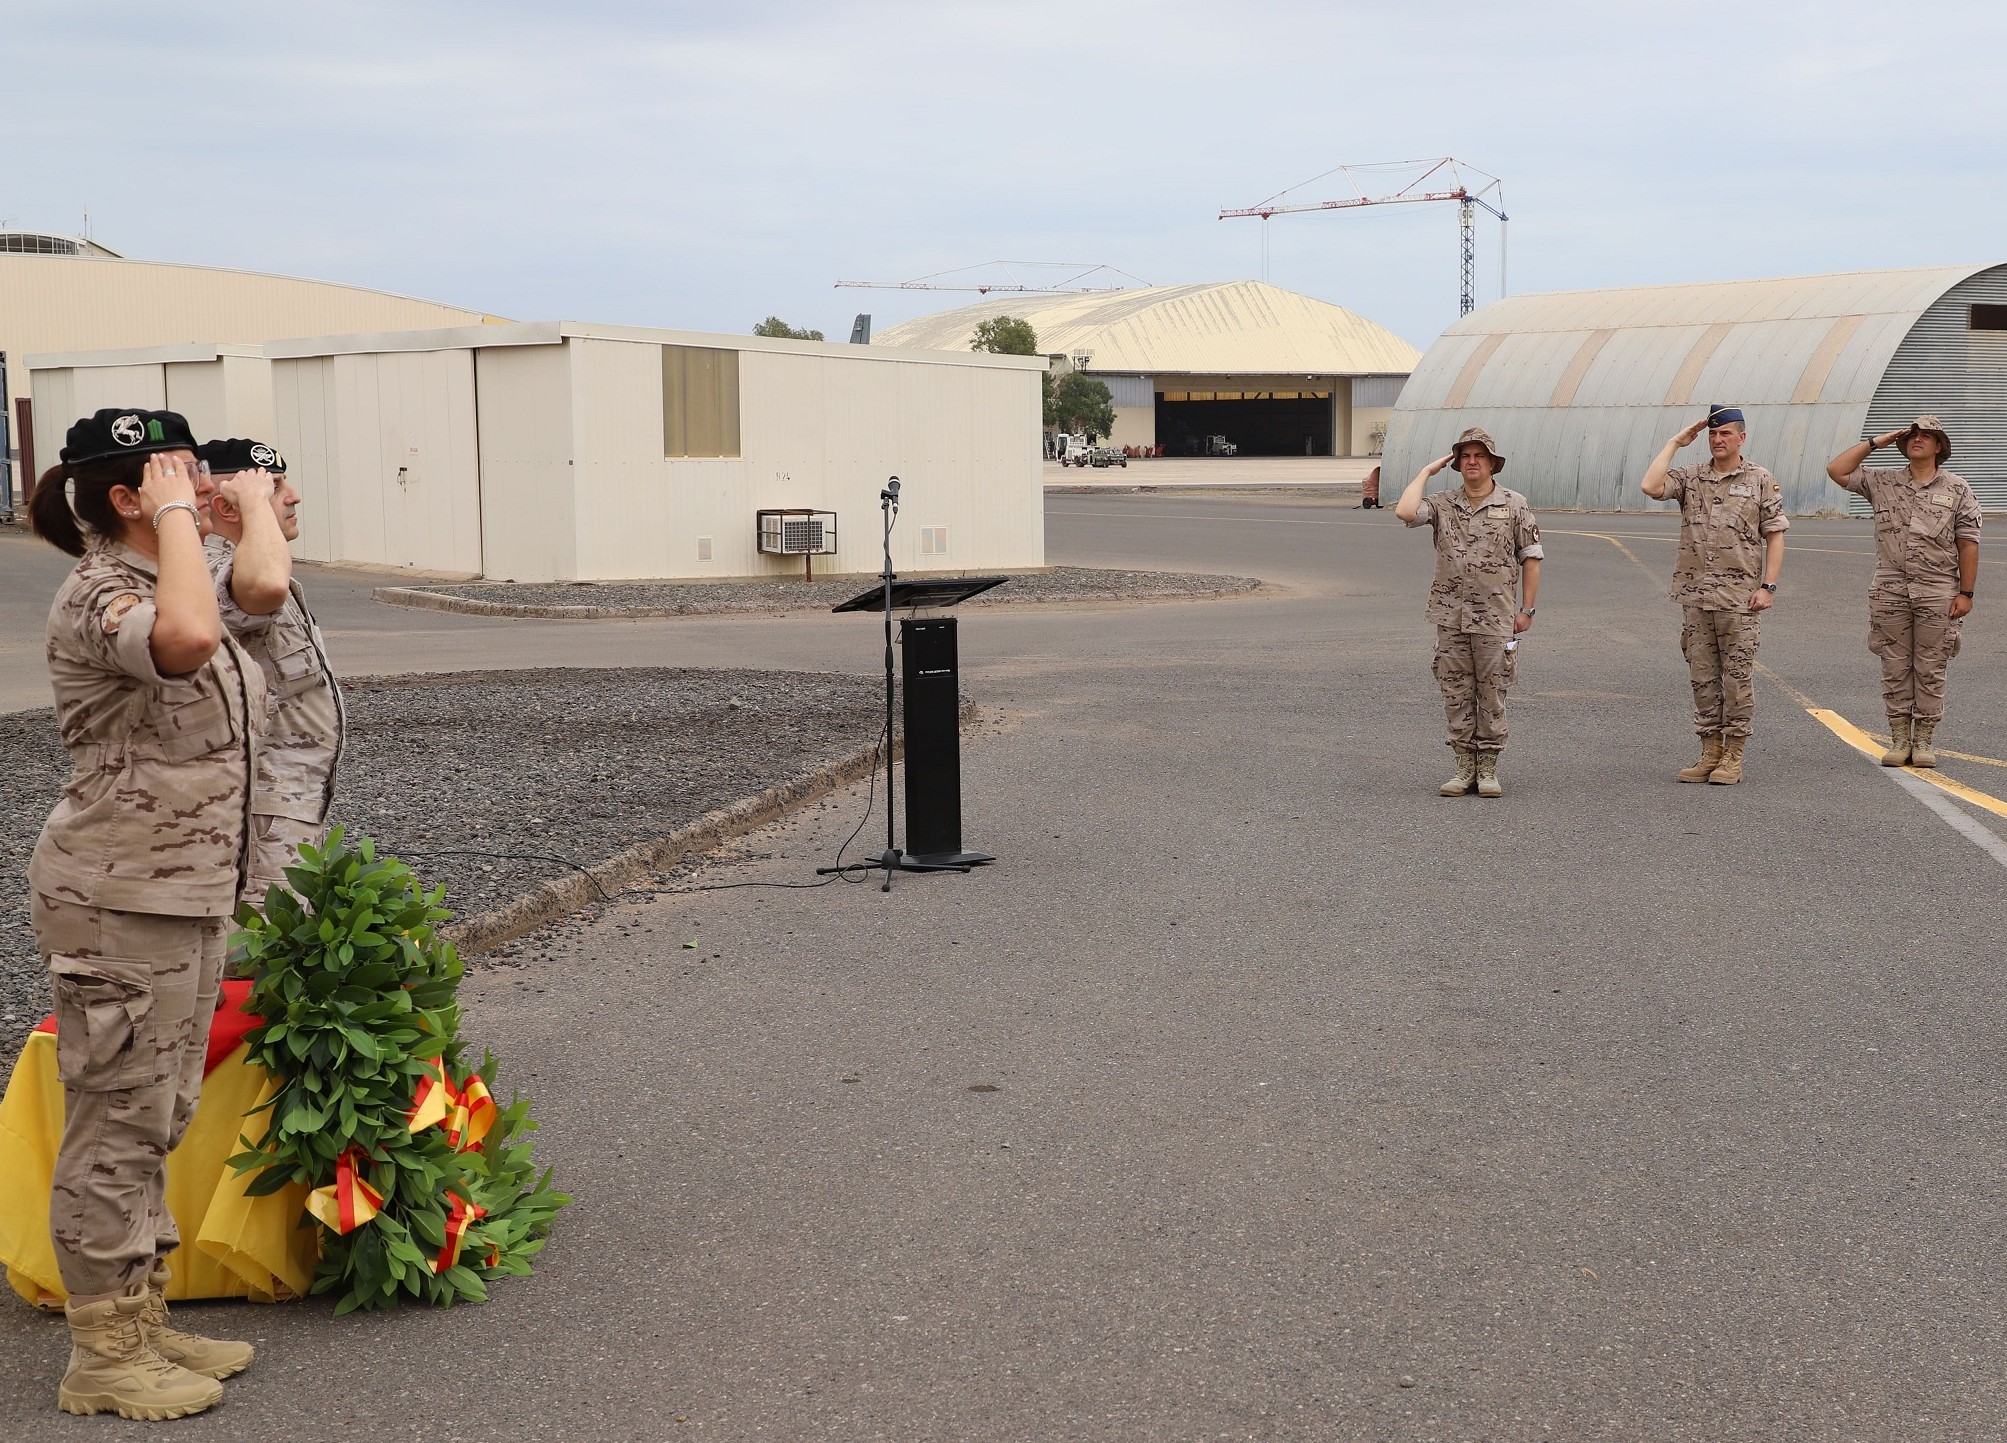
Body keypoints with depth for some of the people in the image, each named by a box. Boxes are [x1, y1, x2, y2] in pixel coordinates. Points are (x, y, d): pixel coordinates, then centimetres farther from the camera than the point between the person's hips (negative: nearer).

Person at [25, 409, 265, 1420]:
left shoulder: (161, 582, 14)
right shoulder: (97, 595, -17)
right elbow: (186, 638, -40)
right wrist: (176, 516, -27)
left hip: (187, 894, 10)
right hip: (119, 900, -10)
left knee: (156, 1119, 16)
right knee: (116, 1124, -1)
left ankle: (142, 1323, 27)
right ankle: (101, 1357, 9)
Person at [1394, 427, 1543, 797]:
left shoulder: (1514, 505, 2)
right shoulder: (1443, 504, 6)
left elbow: (1531, 558, 3)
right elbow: (1405, 511, -13)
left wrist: (1526, 609, -1)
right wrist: (1426, 471, -2)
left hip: (1495, 619, -2)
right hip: (1451, 617, 2)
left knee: (1492, 696, 2)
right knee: (1456, 696, 6)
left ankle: (1488, 771, 9)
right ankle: (1465, 769, 14)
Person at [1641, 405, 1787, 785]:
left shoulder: (1761, 481, 3)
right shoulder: (1690, 479, 9)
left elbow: (1775, 536, 1)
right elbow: (1651, 486, -10)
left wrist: (1767, 587, -8)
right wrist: (1675, 442, -1)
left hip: (1740, 597, -3)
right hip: (1696, 595, 3)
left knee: (1737, 677, 0)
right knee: (1703, 677, 7)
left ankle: (1733, 758, 5)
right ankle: (1709, 754, 15)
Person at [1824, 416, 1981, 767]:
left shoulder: (1957, 489, 5)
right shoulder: (1883, 482, 9)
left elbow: (1968, 545, 3)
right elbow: (1837, 470, 6)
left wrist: (1966, 593, -3)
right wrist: (1875, 442, 6)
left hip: (1937, 592, -1)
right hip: (1890, 590, 2)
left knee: (1930, 670, 1)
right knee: (1895, 668, 3)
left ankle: (1924, 741, 7)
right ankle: (1899, 740, 9)